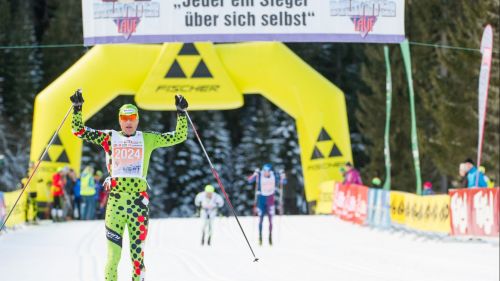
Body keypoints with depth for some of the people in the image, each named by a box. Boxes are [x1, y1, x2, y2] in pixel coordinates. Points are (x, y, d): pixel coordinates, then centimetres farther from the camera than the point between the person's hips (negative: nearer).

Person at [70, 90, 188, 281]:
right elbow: (79, 131, 12)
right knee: (113, 254, -6)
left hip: (139, 199, 0)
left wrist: (181, 112, 8)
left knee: (138, 252, -2)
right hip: (115, 199, 0)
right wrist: (77, 108, 3)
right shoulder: (110, 138, 11)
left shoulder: (148, 139, 12)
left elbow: (179, 136, 15)